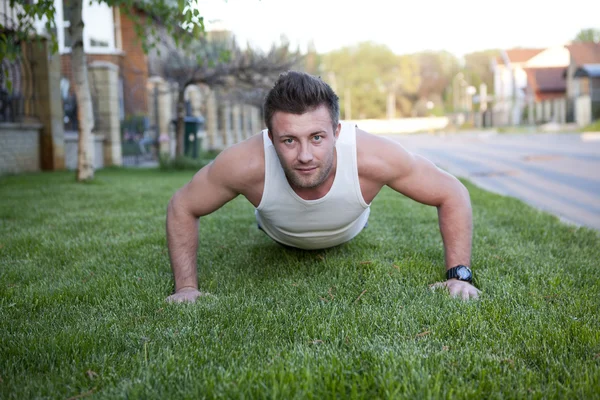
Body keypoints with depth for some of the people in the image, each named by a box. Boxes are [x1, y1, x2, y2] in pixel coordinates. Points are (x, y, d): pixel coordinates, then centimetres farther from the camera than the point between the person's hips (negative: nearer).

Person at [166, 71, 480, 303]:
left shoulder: (372, 158, -47)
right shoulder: (247, 165, -47)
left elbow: (452, 194, -31)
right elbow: (181, 207, -28)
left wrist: (459, 274, -36)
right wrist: (186, 286, -32)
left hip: (347, 233, 1)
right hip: (280, 236, 0)